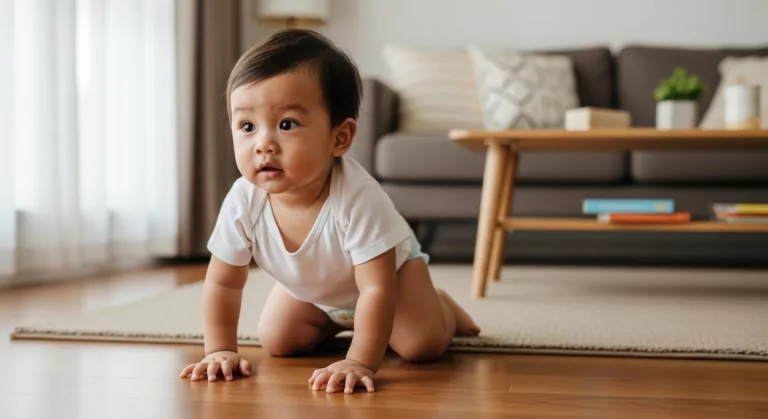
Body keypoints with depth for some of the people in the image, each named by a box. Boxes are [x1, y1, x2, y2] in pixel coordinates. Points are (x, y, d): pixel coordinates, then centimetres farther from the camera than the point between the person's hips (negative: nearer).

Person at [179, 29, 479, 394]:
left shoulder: (358, 198, -46)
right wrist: (220, 350, -23)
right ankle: (338, 321, 27)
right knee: (277, 341, -4)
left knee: (423, 345, -17)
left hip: (387, 267, -4)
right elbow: (222, 283, -18)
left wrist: (360, 362, -47)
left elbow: (377, 288, -43)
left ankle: (441, 306, 19)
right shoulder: (243, 201, -32)